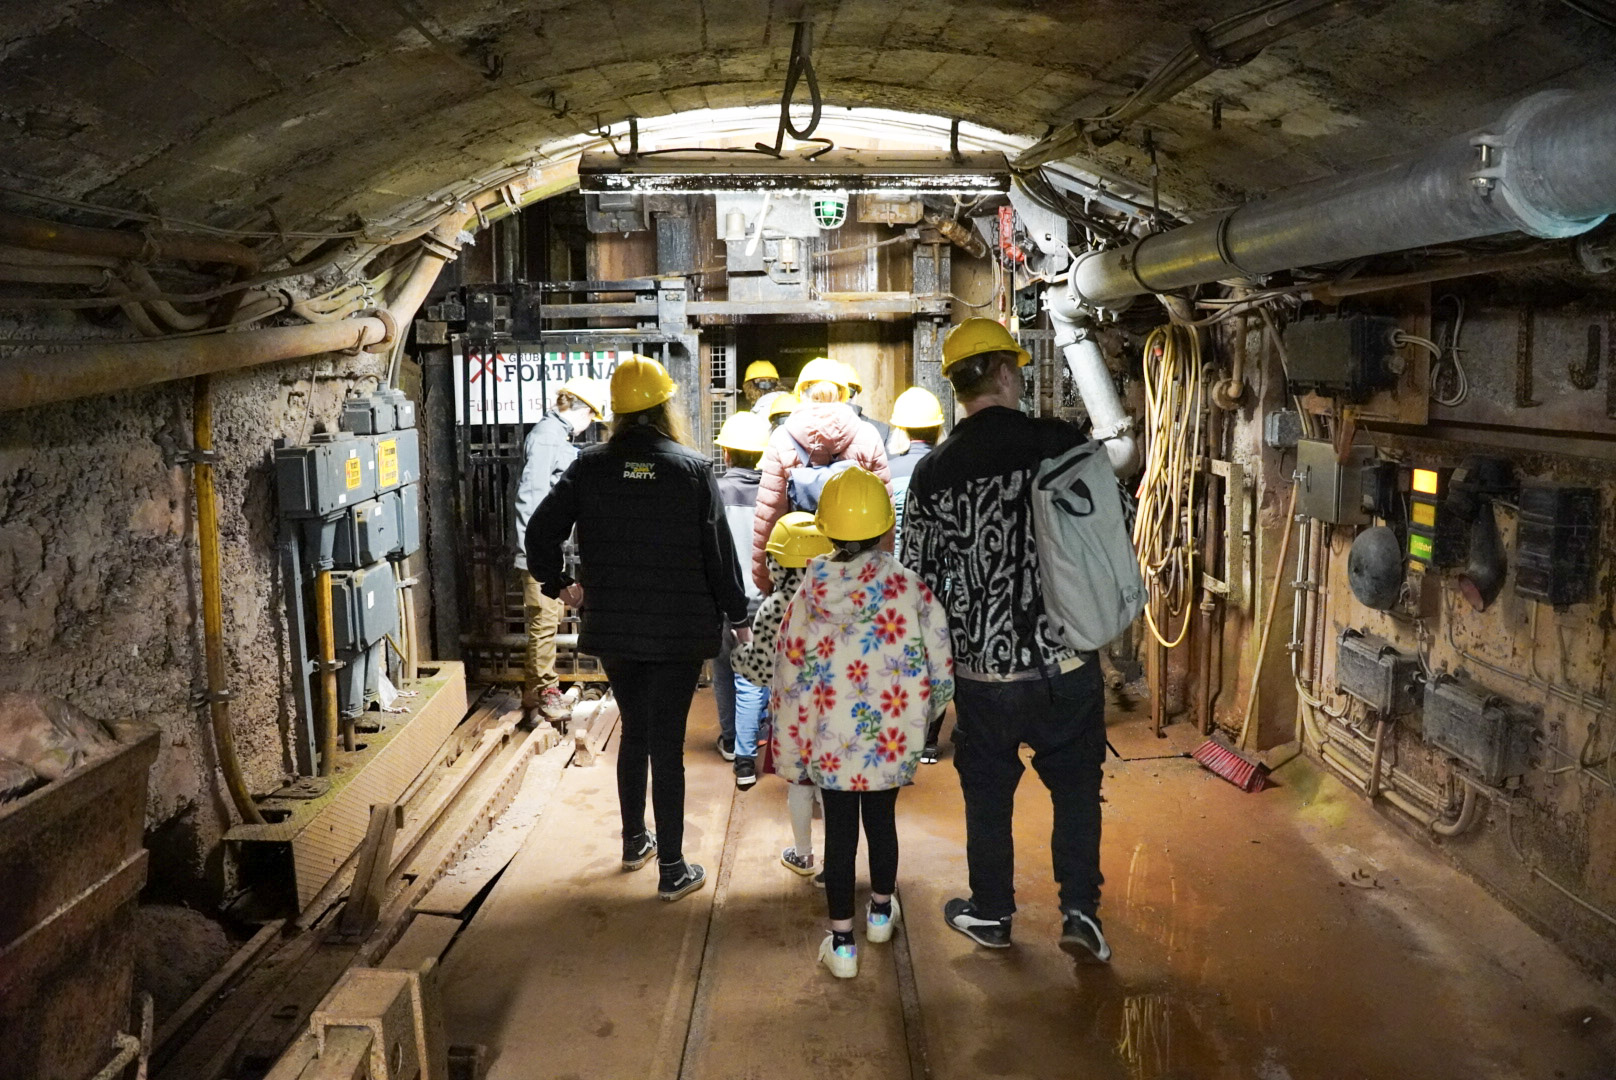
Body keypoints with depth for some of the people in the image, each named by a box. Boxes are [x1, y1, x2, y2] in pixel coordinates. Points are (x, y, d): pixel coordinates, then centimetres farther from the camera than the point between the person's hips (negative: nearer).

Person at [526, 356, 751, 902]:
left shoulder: (589, 467, -2)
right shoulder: (692, 469, -8)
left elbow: (541, 530, -5)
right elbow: (719, 550, -7)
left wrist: (557, 583, 10)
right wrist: (737, 616, 4)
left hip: (612, 628, 3)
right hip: (679, 630, -3)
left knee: (634, 730, 21)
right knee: (667, 743, 3)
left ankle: (634, 841, 35)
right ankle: (672, 869, 11)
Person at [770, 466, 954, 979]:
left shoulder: (808, 595, -9)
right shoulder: (912, 590, -11)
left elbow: (789, 680, -3)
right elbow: (941, 675, -7)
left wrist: (788, 750, 7)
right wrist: (917, 716, 12)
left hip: (830, 743, -1)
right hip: (893, 741, 1)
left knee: (839, 831, 12)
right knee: (882, 820, 21)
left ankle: (842, 942, 19)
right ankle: (881, 911, 42)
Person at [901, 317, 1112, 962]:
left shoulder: (931, 473, -6)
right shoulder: (1063, 443, -8)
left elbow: (919, 574, 0)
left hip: (983, 670, 1)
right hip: (1066, 662, 0)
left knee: (988, 794, 18)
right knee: (1076, 787, 18)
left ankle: (990, 914, 33)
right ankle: (1080, 913, 20)